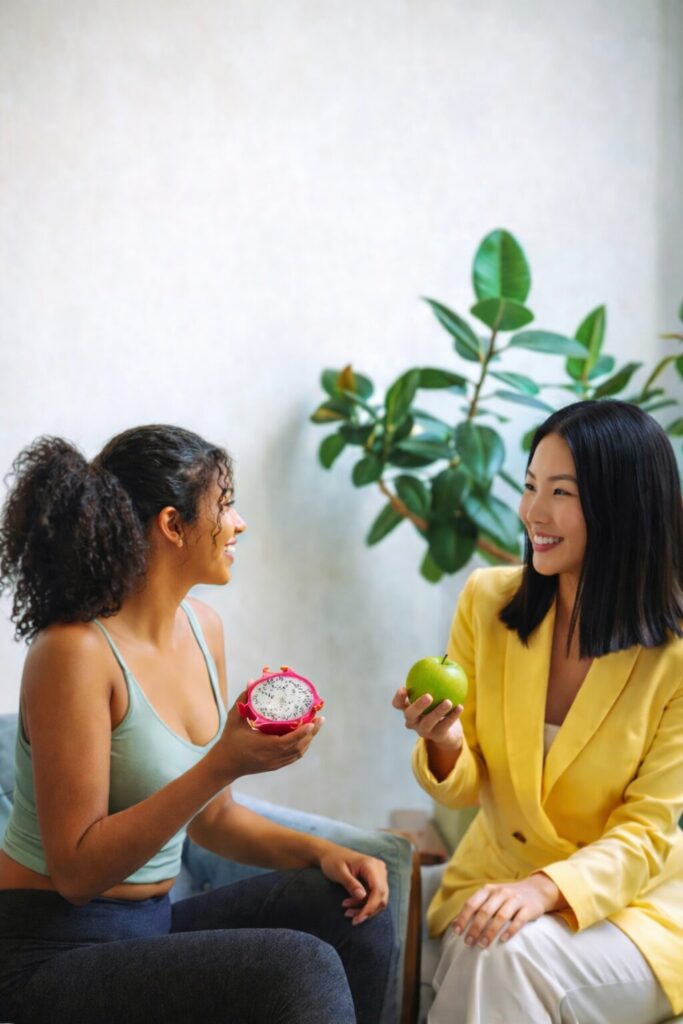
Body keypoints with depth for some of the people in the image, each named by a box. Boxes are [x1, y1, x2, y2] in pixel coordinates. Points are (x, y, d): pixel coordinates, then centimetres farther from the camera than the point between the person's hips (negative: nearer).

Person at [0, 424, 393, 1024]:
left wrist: (322, 852, -4)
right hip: (57, 952, -8)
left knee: (352, 912, -7)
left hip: (151, 924, 8)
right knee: (302, 969, -24)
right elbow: (77, 871, -21)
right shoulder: (75, 652, -20)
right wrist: (223, 766, -28)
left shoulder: (201, 625, 4)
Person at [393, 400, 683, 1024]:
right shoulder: (488, 600, -6)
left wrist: (545, 889, -30)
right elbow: (464, 790, 0)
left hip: (629, 898, -2)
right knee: (485, 951, -31)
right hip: (497, 873, 3)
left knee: (510, 955, -32)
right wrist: (444, 744, -24)